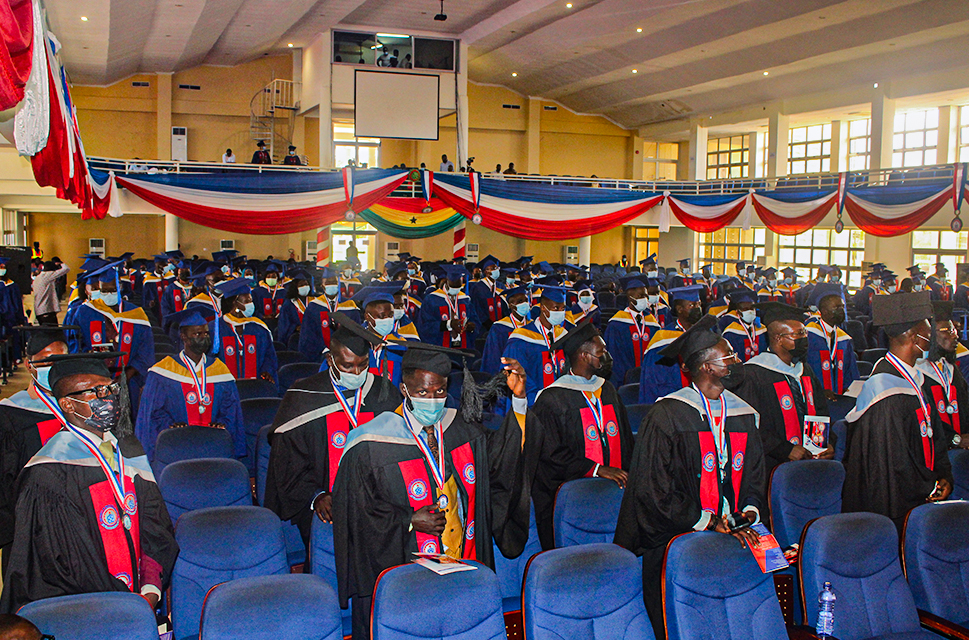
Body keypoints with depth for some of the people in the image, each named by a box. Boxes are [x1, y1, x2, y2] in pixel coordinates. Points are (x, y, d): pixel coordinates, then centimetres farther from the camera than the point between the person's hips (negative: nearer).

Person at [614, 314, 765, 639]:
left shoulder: (743, 415, 11)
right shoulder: (667, 416, -10)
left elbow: (755, 478, 17)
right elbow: (654, 490, -11)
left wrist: (750, 511, -3)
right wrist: (710, 522, -13)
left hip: (735, 534, 6)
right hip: (678, 539, -6)